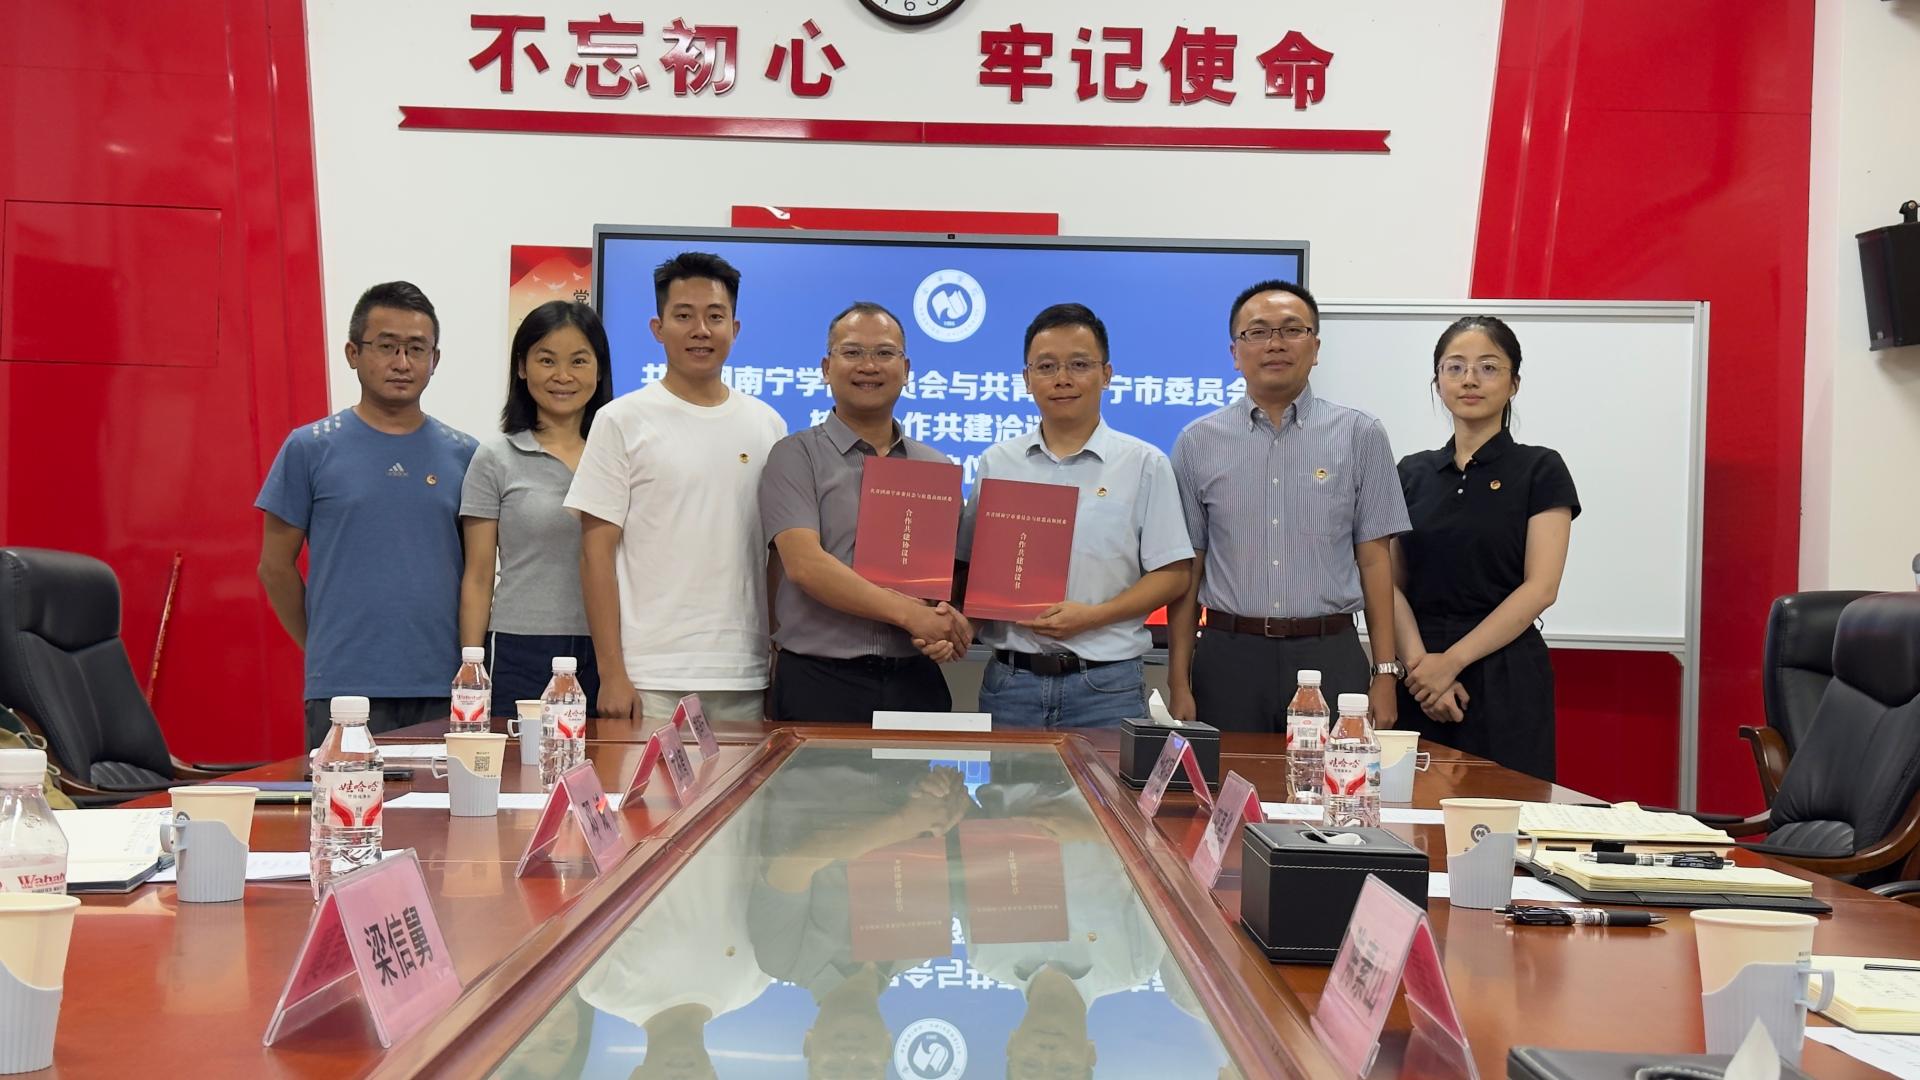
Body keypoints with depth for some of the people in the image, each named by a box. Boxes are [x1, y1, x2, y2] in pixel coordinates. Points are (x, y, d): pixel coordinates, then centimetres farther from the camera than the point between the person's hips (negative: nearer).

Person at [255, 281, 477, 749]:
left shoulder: (462, 455, 8)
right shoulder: (311, 448, 1)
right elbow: (276, 567, 5)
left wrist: (468, 662, 7)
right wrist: (326, 651, 7)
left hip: (444, 691, 2)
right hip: (344, 692, -2)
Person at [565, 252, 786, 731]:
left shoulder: (767, 425, 11)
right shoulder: (621, 422, 0)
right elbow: (597, 552, -2)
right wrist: (612, 674, -8)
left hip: (745, 681, 3)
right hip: (651, 680, -3)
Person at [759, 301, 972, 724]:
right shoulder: (796, 456, 1)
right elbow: (805, 564, -12)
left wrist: (950, 628, -11)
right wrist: (910, 614, -17)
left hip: (915, 683, 4)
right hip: (819, 684, -3)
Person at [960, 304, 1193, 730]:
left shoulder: (1144, 464, 2)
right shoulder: (997, 463, 10)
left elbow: (1172, 574, -1)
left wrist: (1093, 615, -13)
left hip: (1107, 687, -2)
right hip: (1009, 680, 2)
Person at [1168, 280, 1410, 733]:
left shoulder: (1360, 435, 5)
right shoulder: (1198, 442, 6)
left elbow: (1374, 559, 4)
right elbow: (1186, 568, 6)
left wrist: (1385, 673, -1)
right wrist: (1179, 683, 2)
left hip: (1330, 659, 0)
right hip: (1228, 657, 1)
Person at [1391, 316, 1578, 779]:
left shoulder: (1540, 470, -1)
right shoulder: (1413, 472, 11)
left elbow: (1539, 588, -10)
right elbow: (1392, 584, 5)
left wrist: (1451, 660, -15)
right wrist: (1418, 662, -11)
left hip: (1504, 679, -3)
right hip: (1421, 679, 4)